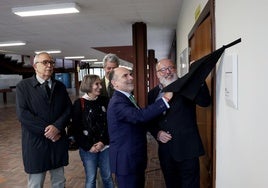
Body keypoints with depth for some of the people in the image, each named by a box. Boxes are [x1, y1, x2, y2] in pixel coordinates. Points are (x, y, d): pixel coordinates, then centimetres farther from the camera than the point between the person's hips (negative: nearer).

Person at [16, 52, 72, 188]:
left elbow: (68, 109, 2)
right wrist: (46, 130, -16)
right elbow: (22, 114, -13)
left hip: (58, 140, 4)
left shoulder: (60, 86, 9)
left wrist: (57, 127, -15)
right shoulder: (23, 86, -3)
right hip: (35, 141, -3)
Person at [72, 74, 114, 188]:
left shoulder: (105, 101, 2)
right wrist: (88, 147, -9)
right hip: (88, 149, -2)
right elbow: (76, 129, -6)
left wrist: (103, 142, -9)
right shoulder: (79, 104, -6)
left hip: (105, 146, 2)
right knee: (91, 179, 9)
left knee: (108, 177, 11)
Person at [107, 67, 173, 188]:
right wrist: (165, 99, -30)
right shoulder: (117, 102, -22)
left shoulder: (126, 98, 10)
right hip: (126, 160, -9)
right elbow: (140, 116, -36)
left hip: (136, 158, 9)